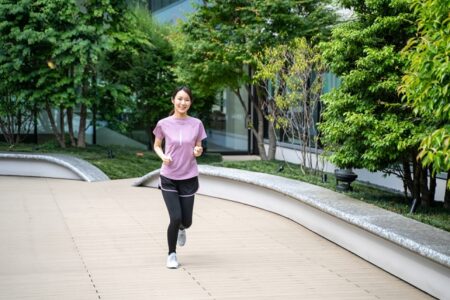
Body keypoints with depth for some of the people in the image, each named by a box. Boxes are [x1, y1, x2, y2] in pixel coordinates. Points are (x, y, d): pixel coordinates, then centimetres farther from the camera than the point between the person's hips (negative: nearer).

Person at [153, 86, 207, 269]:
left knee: (186, 221, 6)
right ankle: (172, 254, 12)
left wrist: (198, 151, -15)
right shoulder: (164, 124, -6)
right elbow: (156, 146, 9)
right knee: (175, 218, -11)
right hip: (168, 178, -1)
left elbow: (198, 149, 8)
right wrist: (163, 156, -11)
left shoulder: (196, 124, -3)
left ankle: (182, 229, 46)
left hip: (188, 178, 2)